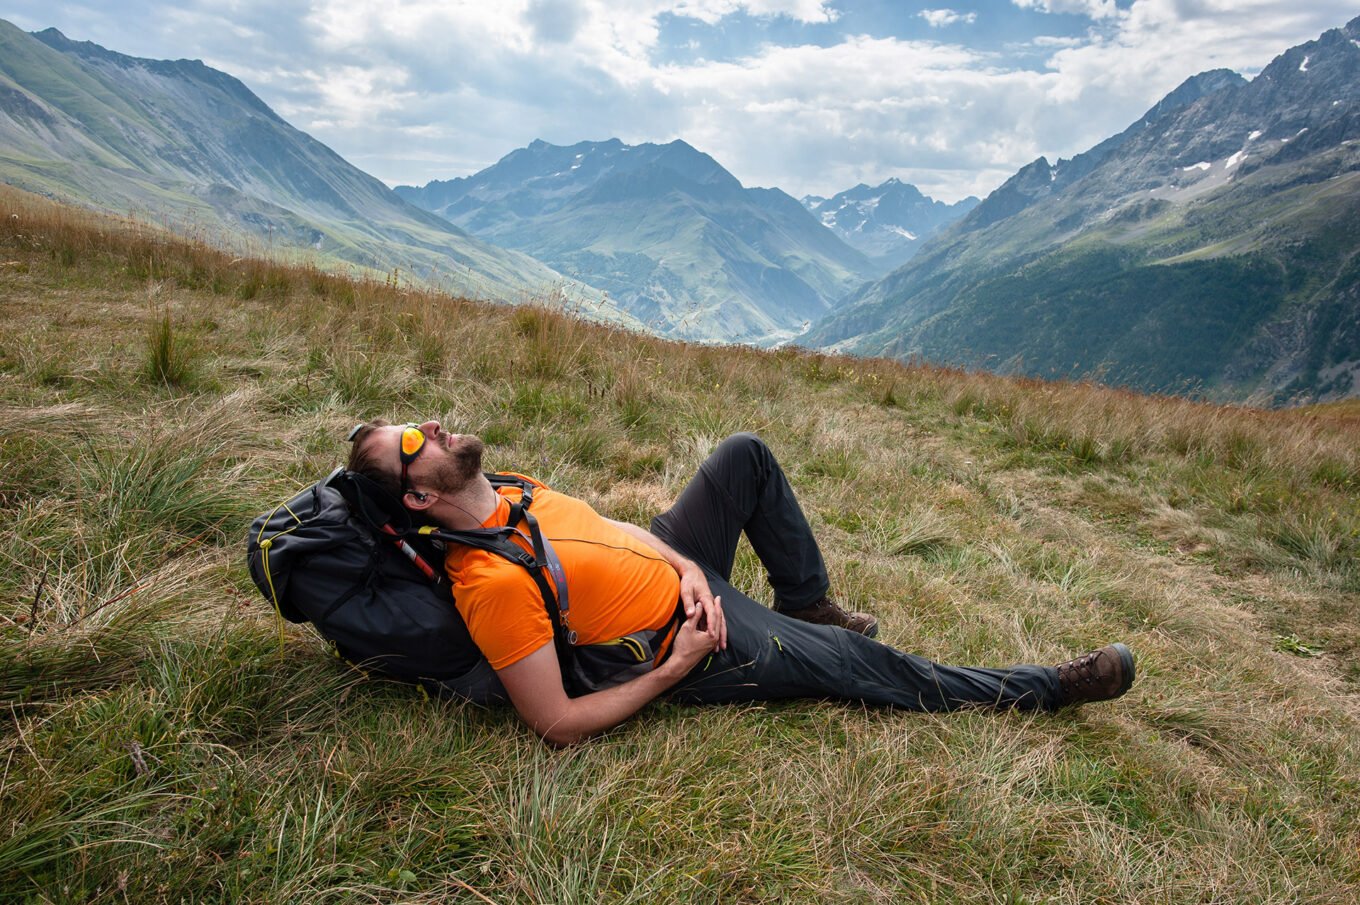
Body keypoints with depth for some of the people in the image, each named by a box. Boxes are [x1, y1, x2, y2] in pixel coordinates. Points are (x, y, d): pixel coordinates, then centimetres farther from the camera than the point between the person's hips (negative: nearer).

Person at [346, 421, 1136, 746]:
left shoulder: (508, 495, -4)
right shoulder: (490, 581, -31)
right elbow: (558, 725, -27)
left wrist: (685, 567, -6)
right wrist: (670, 675, -23)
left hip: (678, 571, 8)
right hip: (692, 646, -8)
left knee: (747, 455, 11)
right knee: (866, 665, -1)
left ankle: (808, 603, 27)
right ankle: (1051, 689, 20)